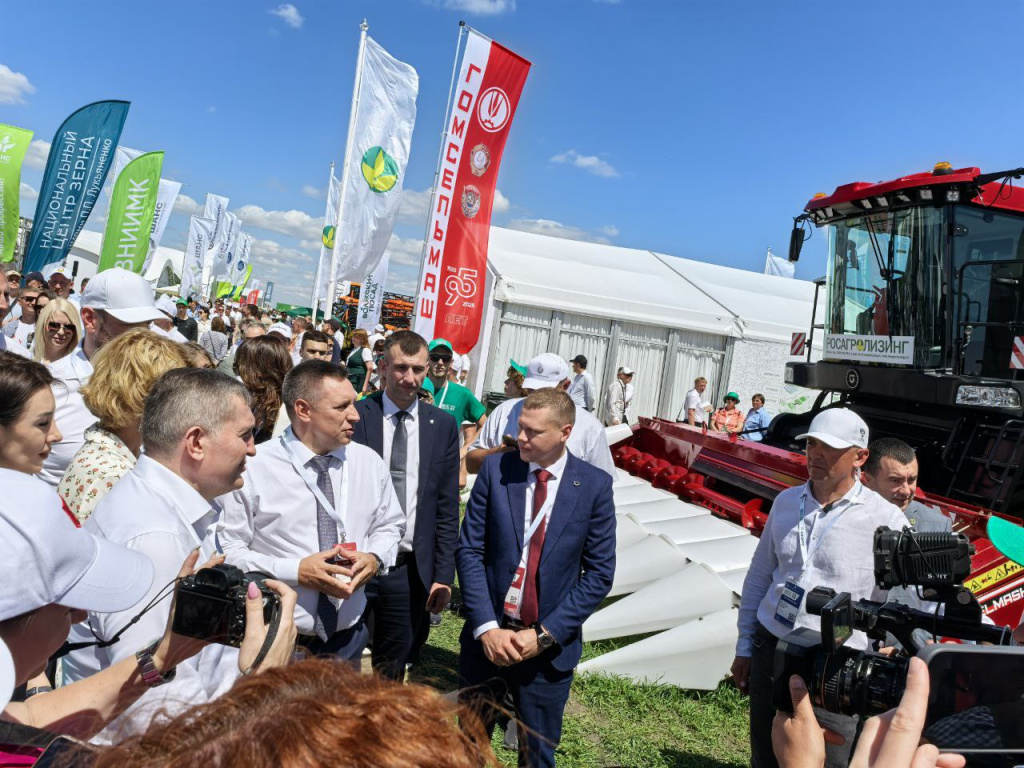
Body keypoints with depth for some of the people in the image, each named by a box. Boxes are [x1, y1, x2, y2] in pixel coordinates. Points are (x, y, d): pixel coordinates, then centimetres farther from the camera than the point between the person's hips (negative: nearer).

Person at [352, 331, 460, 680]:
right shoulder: (355, 416, -6)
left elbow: (447, 507, 4)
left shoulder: (443, 425, 2)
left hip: (410, 570, 2)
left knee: (392, 673, 15)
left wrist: (444, 574, 1)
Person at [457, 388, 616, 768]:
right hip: (488, 635, 1)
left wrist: (545, 634, -12)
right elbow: (470, 551, -5)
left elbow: (599, 573, -6)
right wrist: (486, 628, -14)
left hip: (549, 645, -1)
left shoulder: (595, 485, -8)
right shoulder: (495, 469, -6)